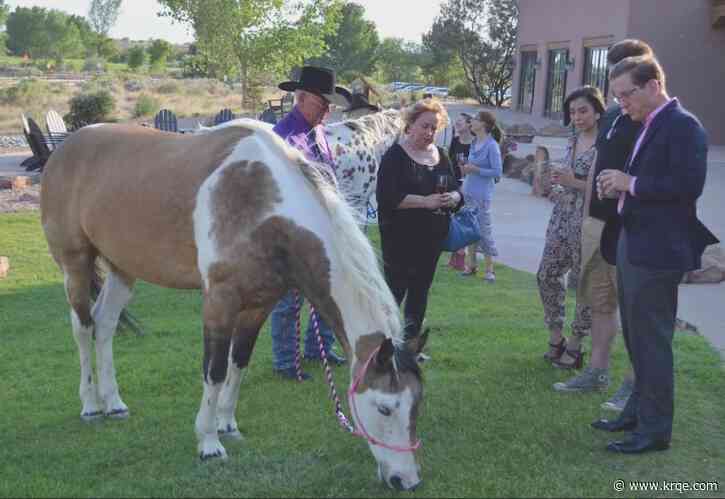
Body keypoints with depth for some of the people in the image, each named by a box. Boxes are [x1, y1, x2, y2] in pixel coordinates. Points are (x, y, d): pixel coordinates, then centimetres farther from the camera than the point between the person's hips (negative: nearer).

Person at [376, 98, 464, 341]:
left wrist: (453, 198, -8)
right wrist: (425, 201, -22)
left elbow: (457, 191, 16)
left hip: (432, 238, 6)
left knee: (420, 290, 13)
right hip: (401, 237, -6)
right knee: (395, 290, -5)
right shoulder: (396, 155, -8)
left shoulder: (440, 156, 11)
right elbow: (387, 197, -18)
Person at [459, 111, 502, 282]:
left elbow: (497, 171, -15)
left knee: (484, 229, -3)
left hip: (482, 194, -7)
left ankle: (489, 269, 5)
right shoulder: (474, 143, 10)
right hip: (468, 191, 8)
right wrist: (466, 169, 3)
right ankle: (471, 264, 21)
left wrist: (475, 169, -19)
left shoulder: (492, 145, -12)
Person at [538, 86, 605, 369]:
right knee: (547, 275, 8)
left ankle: (574, 346, 14)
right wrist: (559, 189, 5)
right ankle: (556, 338, 22)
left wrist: (574, 182, -18)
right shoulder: (574, 142, 12)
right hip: (562, 218, 8)